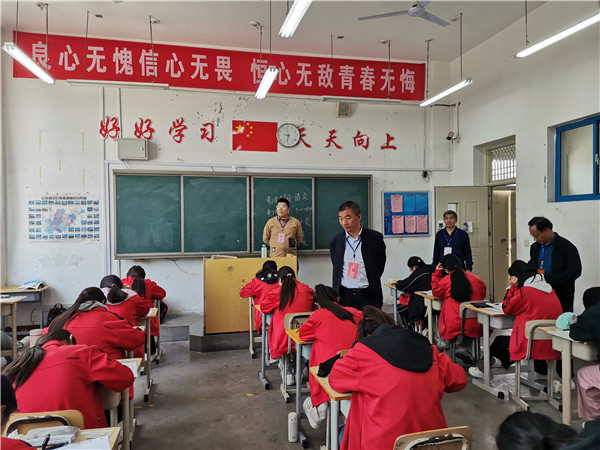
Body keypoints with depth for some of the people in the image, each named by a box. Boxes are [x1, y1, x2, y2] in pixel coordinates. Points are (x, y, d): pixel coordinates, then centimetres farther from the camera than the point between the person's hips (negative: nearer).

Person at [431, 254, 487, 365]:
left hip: (454, 325, -1)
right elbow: (483, 295, 21)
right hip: (475, 326, 1)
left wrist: (437, 273, 19)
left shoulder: (445, 281, -5)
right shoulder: (476, 279, 3)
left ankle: (445, 342, 8)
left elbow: (435, 292, 16)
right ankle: (463, 347, 6)